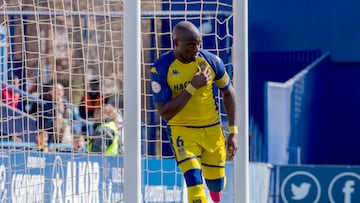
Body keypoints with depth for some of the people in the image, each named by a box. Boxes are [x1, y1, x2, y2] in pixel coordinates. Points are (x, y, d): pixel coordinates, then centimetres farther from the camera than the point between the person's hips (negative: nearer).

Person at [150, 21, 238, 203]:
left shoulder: (211, 61, -9)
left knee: (217, 185, 11)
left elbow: (228, 93, 7)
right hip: (182, 131, -3)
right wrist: (192, 87, -25)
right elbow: (165, 113, -18)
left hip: (212, 130, 3)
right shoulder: (161, 68, -17)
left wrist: (233, 132, 3)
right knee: (194, 181, -20)